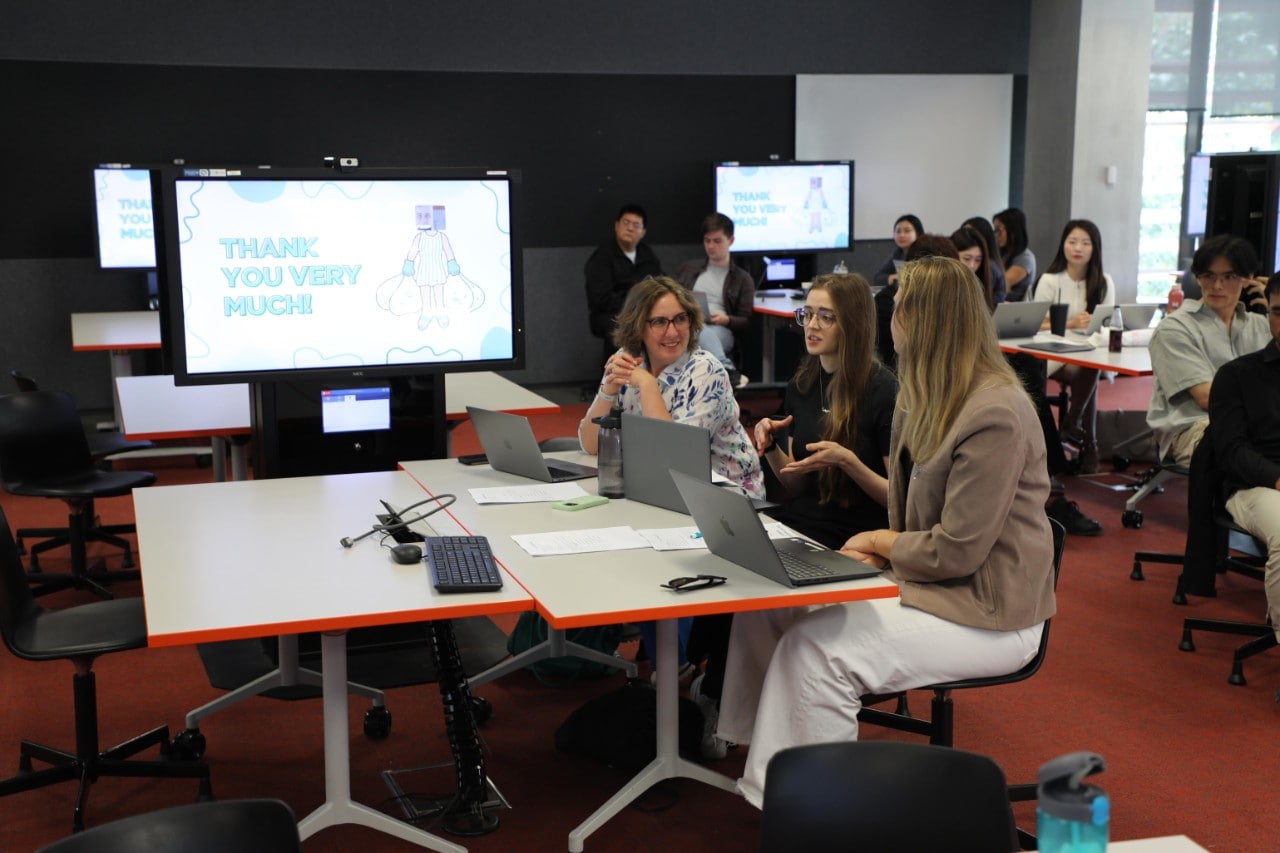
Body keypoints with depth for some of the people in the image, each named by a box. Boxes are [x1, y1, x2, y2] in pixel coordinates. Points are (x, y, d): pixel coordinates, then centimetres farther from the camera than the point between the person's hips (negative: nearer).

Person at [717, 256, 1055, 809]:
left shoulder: (995, 415, -22)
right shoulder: (927, 397, 9)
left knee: (816, 648, -25)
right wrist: (877, 548, -3)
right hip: (923, 577, 9)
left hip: (986, 615, -9)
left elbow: (956, 551, -22)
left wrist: (878, 541, -7)